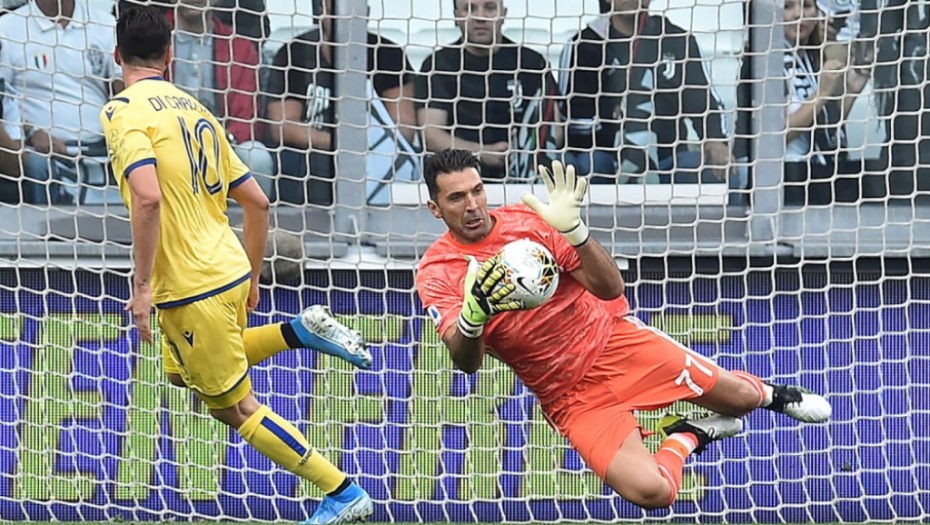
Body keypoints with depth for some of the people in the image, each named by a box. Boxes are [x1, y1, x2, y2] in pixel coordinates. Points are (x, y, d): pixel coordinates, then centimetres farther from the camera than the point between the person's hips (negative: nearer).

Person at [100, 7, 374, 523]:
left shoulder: (123, 112, -12)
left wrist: (142, 285, -22)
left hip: (192, 287, -8)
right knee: (181, 371, 31)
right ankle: (302, 331, 18)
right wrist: (251, 279, 24)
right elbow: (257, 201, 13)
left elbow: (148, 197, -29)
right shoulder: (194, 108, 11)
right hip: (229, 269, 8)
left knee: (235, 408, 6)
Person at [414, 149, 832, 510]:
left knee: (740, 397, 2)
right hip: (572, 399, -2)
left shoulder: (527, 219, -7)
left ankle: (773, 394, 42)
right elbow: (466, 362, -22)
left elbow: (611, 288, -12)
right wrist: (473, 314, -45)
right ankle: (685, 438, 13)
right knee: (650, 491, -22)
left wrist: (574, 231, -30)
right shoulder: (437, 273, -9)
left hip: (615, 342, 2)